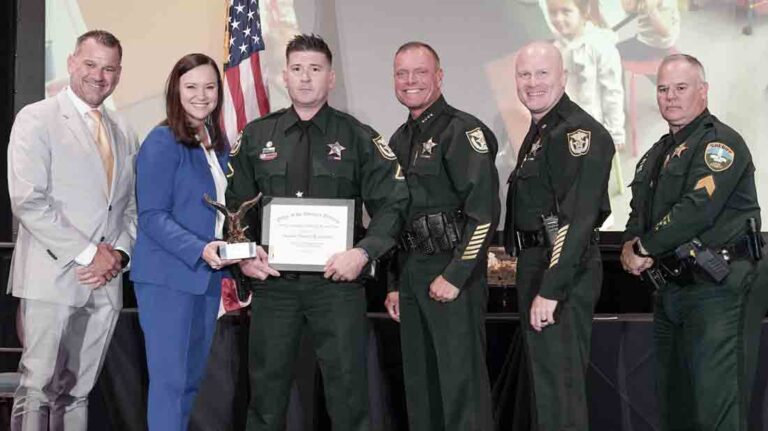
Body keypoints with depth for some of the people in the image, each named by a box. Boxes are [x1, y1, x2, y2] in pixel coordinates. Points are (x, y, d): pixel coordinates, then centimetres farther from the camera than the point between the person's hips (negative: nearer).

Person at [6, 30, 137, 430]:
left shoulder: (123, 132, 16)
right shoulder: (36, 119, -2)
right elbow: (28, 202, -11)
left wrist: (118, 254, -1)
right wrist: (88, 253, -13)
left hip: (105, 281, 5)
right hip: (52, 277, -5)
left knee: (77, 392, 9)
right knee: (38, 388, -4)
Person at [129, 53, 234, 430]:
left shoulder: (217, 145, 12)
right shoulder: (162, 142, -10)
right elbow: (152, 216, -16)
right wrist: (199, 249, -28)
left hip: (207, 276, 7)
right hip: (168, 277, -7)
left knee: (191, 379, 13)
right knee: (169, 381, -6)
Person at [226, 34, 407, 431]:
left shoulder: (358, 138, 2)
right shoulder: (256, 136, 8)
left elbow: (390, 204, -2)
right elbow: (236, 204, 12)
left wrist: (363, 252, -16)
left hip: (337, 279, -2)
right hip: (273, 279, 2)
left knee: (348, 389, 2)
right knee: (267, 387, 10)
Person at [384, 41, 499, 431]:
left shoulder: (462, 131, -9)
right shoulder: (399, 140, 16)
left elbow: (484, 211, -16)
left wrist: (455, 276, -19)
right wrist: (396, 284, 17)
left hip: (453, 272, -8)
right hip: (411, 273, 8)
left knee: (461, 382, -6)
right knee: (418, 384, 13)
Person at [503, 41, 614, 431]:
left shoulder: (579, 132, -15)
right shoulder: (538, 132, 16)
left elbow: (578, 219, -23)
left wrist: (550, 289, -26)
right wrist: (531, 278, 12)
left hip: (562, 273, -10)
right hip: (535, 265, 10)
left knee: (559, 387, -6)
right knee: (543, 374, 19)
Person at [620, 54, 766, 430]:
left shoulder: (720, 142, -10)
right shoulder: (659, 153, 19)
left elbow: (698, 209, -22)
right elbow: (640, 212, 18)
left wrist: (643, 247, -13)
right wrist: (631, 246, -5)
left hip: (715, 289, -9)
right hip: (669, 288, 9)